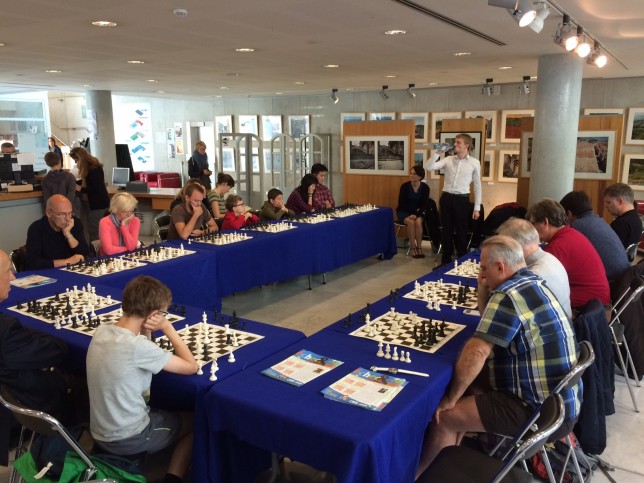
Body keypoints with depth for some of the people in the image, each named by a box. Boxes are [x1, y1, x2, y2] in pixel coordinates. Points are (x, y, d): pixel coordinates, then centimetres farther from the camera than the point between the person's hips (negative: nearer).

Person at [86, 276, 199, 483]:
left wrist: (145, 332, -10)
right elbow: (191, 367, -18)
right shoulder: (138, 347, -30)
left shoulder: (102, 331, -7)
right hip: (128, 439, -7)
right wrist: (167, 327, -13)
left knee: (167, 412, 31)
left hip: (99, 432, 7)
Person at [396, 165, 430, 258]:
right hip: (404, 211, -1)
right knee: (411, 222, -31)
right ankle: (413, 247, -20)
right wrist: (415, 210, -16)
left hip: (418, 212, 2)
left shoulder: (425, 187, -8)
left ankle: (419, 247, -22)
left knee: (418, 222, -31)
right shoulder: (405, 186, -13)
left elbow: (425, 204, -8)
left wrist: (416, 214, -23)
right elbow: (401, 203, -9)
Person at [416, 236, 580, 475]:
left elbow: (476, 351, -27)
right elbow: (490, 321, 21)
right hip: (555, 396, 10)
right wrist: (483, 288, 4)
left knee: (442, 416, -7)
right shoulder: (531, 283, 7)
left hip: (540, 409, -10)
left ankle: (415, 472, 16)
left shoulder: (509, 295, -24)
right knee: (469, 379, 18)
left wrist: (451, 398, -14)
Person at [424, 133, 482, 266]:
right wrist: (438, 153, -14)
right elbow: (428, 167, -5)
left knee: (461, 232, 6)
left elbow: (477, 186, 3)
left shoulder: (474, 163, -1)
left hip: (462, 200, -2)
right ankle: (446, 261, 23)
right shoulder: (448, 160, 3)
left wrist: (477, 208, 1)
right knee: (447, 230, 11)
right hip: (446, 198, 2)